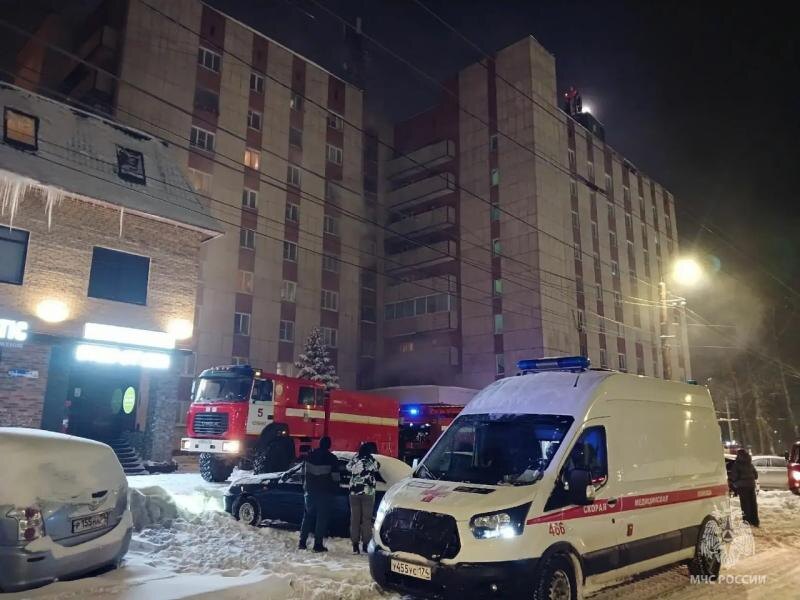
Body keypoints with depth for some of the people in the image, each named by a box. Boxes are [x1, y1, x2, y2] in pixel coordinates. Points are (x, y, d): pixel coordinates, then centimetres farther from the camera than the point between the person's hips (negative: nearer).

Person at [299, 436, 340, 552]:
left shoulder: (310, 456, 5)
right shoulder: (332, 458, -8)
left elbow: (304, 472, 11)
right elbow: (335, 476, -7)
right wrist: (335, 489, 5)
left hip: (310, 490, 4)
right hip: (325, 491, -4)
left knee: (308, 516, 15)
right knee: (322, 517, 2)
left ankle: (302, 542, 13)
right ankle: (318, 544, 0)